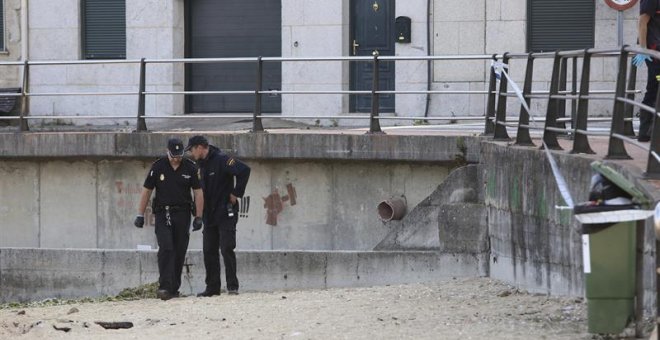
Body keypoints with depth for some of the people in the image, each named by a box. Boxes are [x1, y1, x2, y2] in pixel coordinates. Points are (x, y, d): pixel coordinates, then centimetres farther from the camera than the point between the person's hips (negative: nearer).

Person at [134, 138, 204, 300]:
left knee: (179, 252, 3)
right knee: (166, 249, -16)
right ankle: (164, 287, -21)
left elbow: (198, 192, 4)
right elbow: (146, 191, 4)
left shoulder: (191, 167, 1)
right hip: (163, 213, -2)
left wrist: (199, 217, -2)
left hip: (182, 214, 2)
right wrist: (140, 215, 1)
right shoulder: (158, 166, -1)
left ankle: (174, 288, 13)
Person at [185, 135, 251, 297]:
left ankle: (232, 286, -5)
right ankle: (212, 287, 11)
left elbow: (244, 170, -24)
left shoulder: (221, 160, -13)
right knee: (209, 251, 6)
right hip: (209, 215, 8)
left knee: (227, 249, -10)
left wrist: (236, 193, -19)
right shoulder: (202, 164, 14)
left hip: (225, 214, -8)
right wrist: (201, 213, 14)